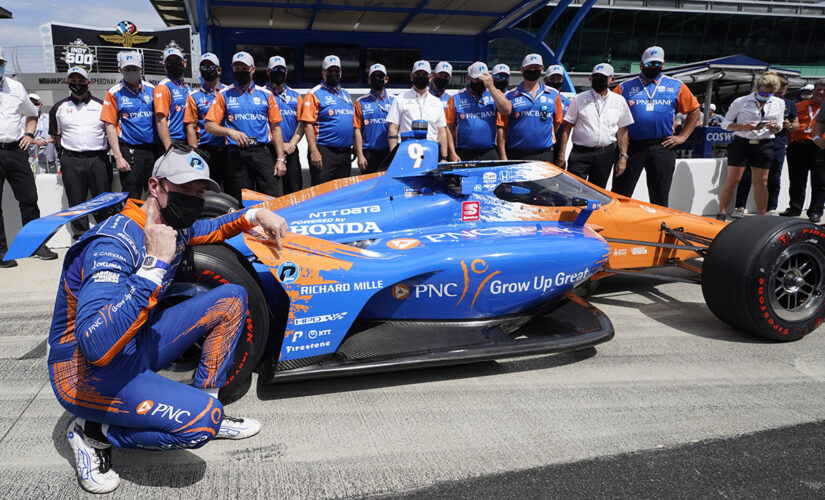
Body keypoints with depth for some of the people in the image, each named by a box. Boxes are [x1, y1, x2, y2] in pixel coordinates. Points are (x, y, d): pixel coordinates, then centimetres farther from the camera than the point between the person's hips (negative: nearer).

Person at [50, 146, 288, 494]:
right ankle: (93, 432, -2)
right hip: (86, 372, -9)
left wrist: (255, 215, 6)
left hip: (137, 344, 9)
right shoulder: (115, 243, -28)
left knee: (232, 298, 2)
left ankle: (206, 407, 8)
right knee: (201, 420, -28)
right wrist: (156, 263, -39)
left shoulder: (174, 227, -2)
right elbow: (96, 345, -40)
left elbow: (208, 230, 25)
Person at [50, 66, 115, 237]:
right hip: (71, 162, 1)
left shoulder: (101, 106, 10)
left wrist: (103, 147, 5)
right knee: (76, 204, 5)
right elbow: (55, 136, 18)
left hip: (98, 160, -1)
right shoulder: (59, 107, 11)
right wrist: (69, 147, 9)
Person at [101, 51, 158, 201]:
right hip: (129, 151, -3)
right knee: (132, 198, -1)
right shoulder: (114, 93, 1)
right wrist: (118, 157, -10)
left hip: (152, 148, 3)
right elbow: (110, 126, -2)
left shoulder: (151, 89, 10)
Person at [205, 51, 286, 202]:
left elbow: (275, 128, 11)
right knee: (241, 201, 1)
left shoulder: (266, 95, 13)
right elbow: (209, 126, 5)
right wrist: (230, 131, -15)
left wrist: (280, 158, 2)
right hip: (236, 154, 0)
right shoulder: (224, 95, 10)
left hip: (262, 152, 0)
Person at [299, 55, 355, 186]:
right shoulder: (314, 94, -3)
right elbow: (308, 124, -11)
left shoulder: (346, 95, 19)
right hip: (324, 152, -7)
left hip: (345, 152, 7)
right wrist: (314, 151, -20)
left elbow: (353, 124, 23)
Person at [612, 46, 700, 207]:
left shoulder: (676, 86, 13)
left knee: (659, 199, 5)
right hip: (631, 147, -1)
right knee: (620, 195, -2)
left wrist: (683, 136, 8)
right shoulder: (625, 87, 9)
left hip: (662, 147, 1)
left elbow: (694, 110, 17)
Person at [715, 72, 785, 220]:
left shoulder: (779, 103, 11)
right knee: (732, 180, -6)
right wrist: (744, 127, -18)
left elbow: (779, 127, 18)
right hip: (741, 143, -3)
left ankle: (763, 216, 13)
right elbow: (725, 123, 0)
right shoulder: (741, 101, -2)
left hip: (764, 146, 3)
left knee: (761, 182, 6)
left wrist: (775, 127, -8)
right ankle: (721, 214, 1)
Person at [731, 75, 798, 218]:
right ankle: (740, 207, 1)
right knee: (747, 175, -5)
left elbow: (796, 124, 21)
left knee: (774, 178, 6)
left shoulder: (790, 105, 14)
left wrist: (789, 126, -3)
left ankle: (772, 208, 15)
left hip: (778, 146, 3)